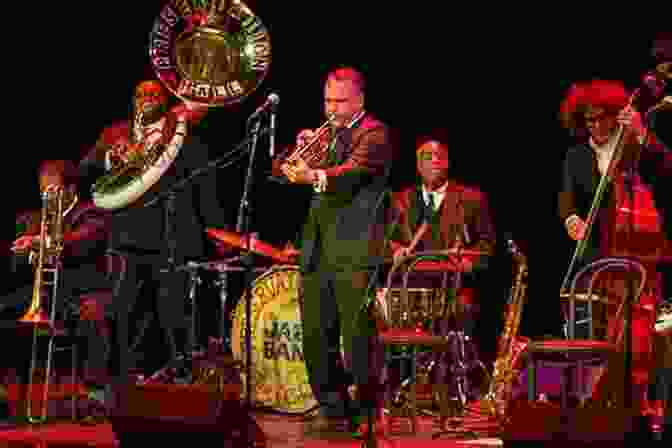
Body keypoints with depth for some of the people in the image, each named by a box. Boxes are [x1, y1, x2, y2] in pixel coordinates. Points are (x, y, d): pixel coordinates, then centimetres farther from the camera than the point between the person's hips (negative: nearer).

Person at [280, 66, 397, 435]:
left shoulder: (375, 134, -2)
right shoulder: (328, 134, 20)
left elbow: (352, 171, -21)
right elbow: (289, 169, 16)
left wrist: (314, 176, -38)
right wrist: (302, 150, -3)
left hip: (355, 253, -7)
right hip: (317, 252, 7)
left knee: (358, 338, -7)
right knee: (316, 338, 7)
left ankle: (367, 411, -1)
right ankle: (333, 408, 16)